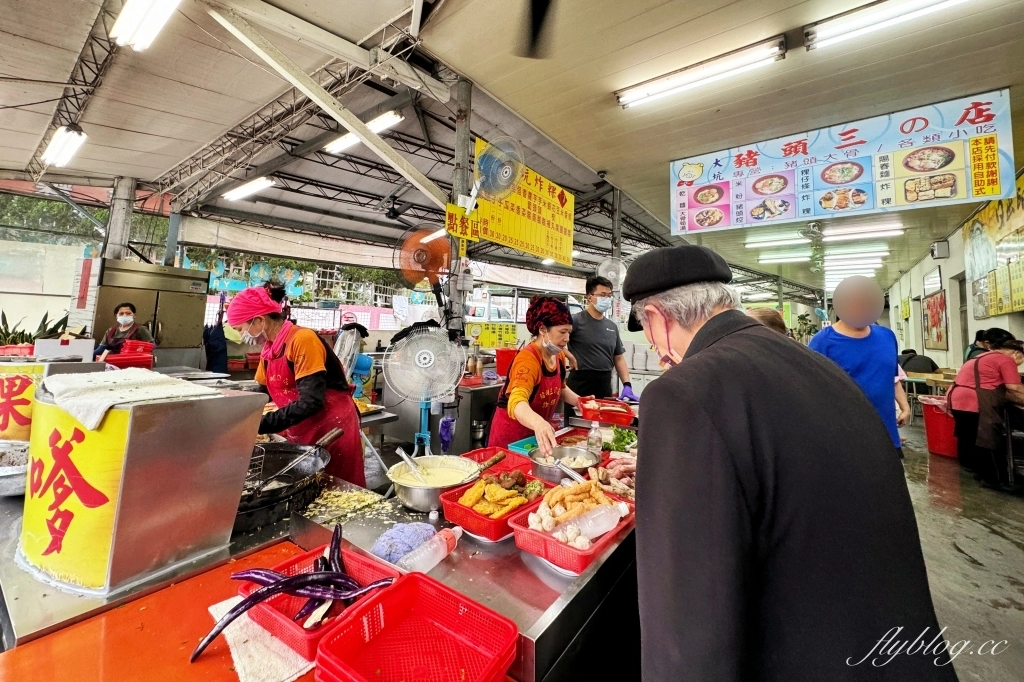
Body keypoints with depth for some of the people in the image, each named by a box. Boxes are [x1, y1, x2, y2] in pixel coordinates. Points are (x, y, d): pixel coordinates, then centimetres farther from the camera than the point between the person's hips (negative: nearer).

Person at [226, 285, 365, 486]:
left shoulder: (303, 339, -20)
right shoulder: (269, 348, 5)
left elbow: (310, 402, -26)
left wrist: (261, 425, -24)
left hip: (332, 430, -7)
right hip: (300, 434, 7)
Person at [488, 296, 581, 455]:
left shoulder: (558, 356, -4)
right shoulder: (527, 359, -28)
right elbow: (517, 403, -44)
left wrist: (579, 401, -2)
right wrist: (538, 423, -63)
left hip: (536, 433, 7)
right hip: (510, 433, -7)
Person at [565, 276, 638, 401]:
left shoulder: (612, 326, 12)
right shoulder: (576, 320, -8)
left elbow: (619, 359, 14)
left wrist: (627, 385, 4)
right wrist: (572, 359, -16)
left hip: (605, 389, 6)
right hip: (580, 389, -6)